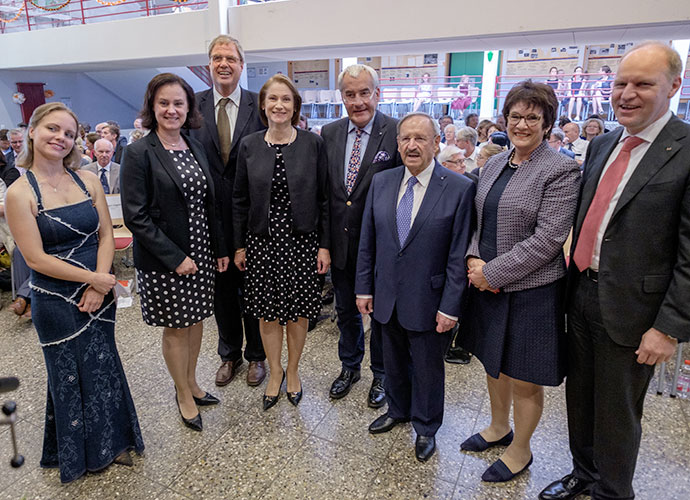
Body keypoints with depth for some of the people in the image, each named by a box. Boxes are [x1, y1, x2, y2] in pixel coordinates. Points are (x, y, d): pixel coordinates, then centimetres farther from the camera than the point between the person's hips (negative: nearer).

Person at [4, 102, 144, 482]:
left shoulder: (88, 180, 1)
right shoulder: (19, 193, -11)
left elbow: (106, 236, 0)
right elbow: (36, 258, -14)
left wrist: (101, 285, -12)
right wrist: (92, 278, -18)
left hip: (98, 294, 4)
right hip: (56, 303, -3)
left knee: (104, 368, 15)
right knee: (70, 376, 14)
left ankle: (111, 442, 37)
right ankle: (80, 453, 37)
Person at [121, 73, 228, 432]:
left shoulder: (195, 148, 7)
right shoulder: (138, 153, -11)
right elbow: (135, 216, -15)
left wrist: (220, 248, 8)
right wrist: (175, 258, -18)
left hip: (200, 253, 6)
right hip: (164, 261, -5)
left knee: (195, 319, 16)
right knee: (175, 327, 9)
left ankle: (191, 384, 37)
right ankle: (184, 396, 29)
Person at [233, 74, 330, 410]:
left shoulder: (313, 143, -2)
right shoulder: (249, 146, 3)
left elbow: (323, 198, -1)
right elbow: (240, 200, 6)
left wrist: (324, 245, -4)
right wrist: (239, 245, 4)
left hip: (302, 241, -1)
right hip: (261, 242, 1)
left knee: (298, 312, 10)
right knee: (267, 312, 10)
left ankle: (293, 370, 33)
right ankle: (275, 372, 33)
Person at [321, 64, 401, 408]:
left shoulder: (397, 133, -12)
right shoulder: (329, 134, 2)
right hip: (340, 242, 4)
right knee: (345, 310, 20)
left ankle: (381, 373, 37)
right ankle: (349, 366, 44)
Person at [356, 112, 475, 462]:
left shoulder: (459, 188, -12)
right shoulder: (381, 182, 0)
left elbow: (458, 254, -12)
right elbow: (367, 241, 4)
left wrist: (450, 306, -13)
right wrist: (364, 288, 3)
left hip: (428, 301, -3)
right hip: (388, 297, 4)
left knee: (427, 367, 15)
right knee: (394, 361, 23)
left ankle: (426, 427, 40)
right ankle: (398, 410, 49)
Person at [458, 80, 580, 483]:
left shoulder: (561, 170, -12)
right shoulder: (494, 165, 8)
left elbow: (546, 239, -19)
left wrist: (493, 272, -18)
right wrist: (475, 259, -6)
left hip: (531, 290, -6)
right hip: (487, 284, 7)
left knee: (523, 379, 9)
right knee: (494, 362, 22)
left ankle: (520, 450, 34)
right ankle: (499, 428, 46)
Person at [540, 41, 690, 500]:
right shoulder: (602, 145, 8)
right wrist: (573, 280, 10)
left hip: (630, 308, -6)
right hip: (582, 294, 6)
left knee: (617, 411, 12)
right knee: (579, 395, 21)